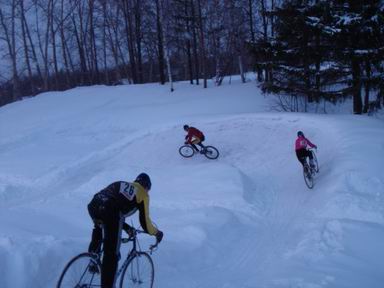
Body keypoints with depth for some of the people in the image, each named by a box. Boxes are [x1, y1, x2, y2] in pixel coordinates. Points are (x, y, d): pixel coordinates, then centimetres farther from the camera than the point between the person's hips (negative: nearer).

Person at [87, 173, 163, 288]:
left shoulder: (120, 184, 35)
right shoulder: (143, 194, 20)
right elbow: (145, 223, 18)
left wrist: (126, 227, 45)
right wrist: (157, 232, 37)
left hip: (93, 205, 6)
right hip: (110, 212, -6)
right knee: (112, 254, 4)